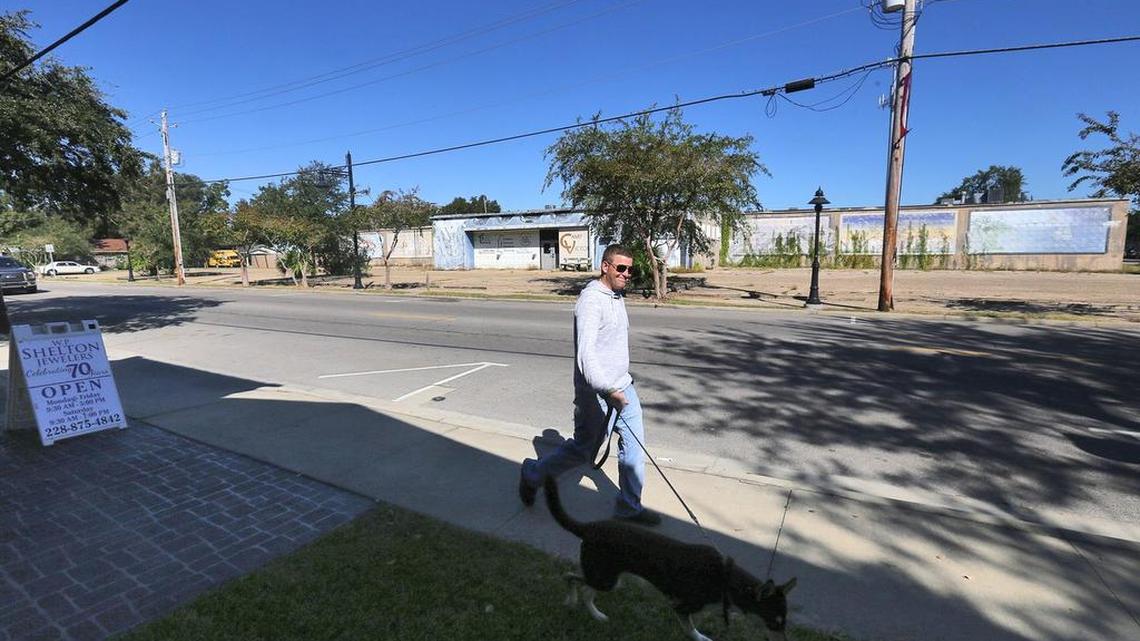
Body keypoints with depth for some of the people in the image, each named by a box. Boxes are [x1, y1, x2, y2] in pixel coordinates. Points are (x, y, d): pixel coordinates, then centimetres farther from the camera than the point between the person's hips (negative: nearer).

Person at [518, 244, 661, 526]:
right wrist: (607, 390, -37)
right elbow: (585, 352, -29)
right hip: (596, 392, -9)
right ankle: (533, 474, 29)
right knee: (583, 450, 6)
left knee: (634, 445, 9)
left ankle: (629, 507, 25)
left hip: (622, 386, 9)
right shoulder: (591, 299, -19)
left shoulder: (617, 297, 12)